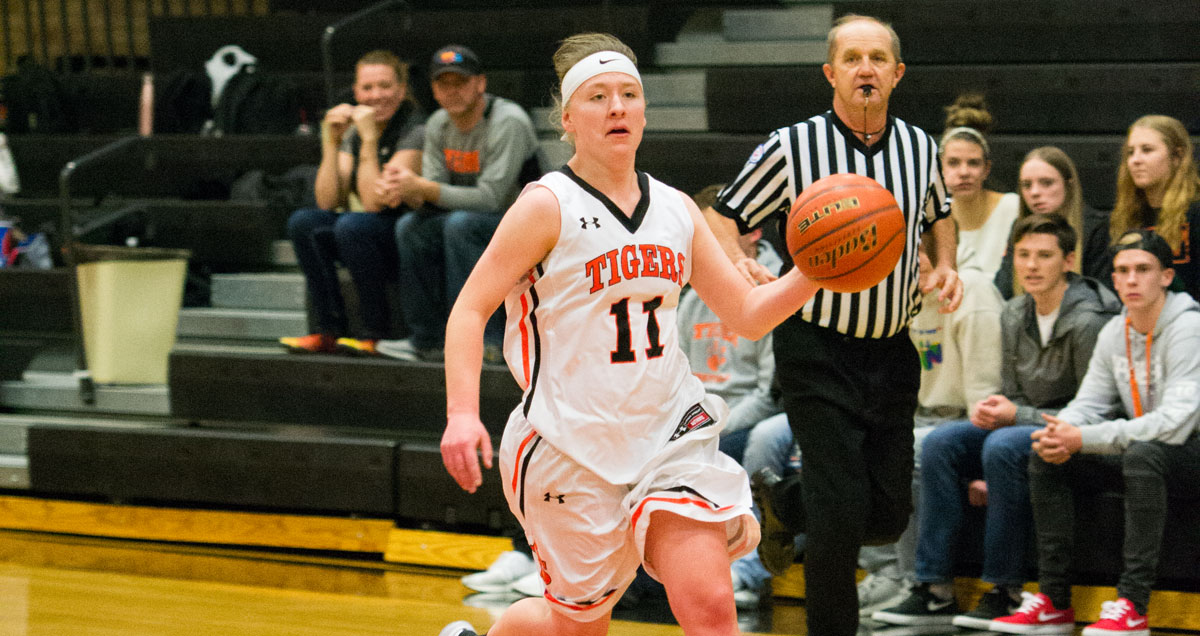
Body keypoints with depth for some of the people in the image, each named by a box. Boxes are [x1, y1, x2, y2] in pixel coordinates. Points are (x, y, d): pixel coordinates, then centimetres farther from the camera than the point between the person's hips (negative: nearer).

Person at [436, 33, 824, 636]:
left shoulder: (677, 209, 8)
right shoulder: (548, 206, -9)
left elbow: (747, 313, 12)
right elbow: (470, 310, -11)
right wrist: (462, 412, -26)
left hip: (668, 432, 4)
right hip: (570, 445, -4)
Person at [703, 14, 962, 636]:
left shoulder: (921, 148, 4)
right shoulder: (791, 148, -9)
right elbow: (722, 217, -2)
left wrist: (945, 264, 4)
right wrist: (737, 263, -22)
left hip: (891, 353, 5)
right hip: (817, 353, -5)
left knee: (889, 515, 10)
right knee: (842, 510, -11)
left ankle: (781, 500, 38)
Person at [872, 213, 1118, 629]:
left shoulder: (1089, 321, -16)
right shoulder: (1014, 317, 8)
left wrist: (1017, 416, -20)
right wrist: (991, 410, -8)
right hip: (1027, 424, 8)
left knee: (1003, 447, -33)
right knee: (940, 443, -11)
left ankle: (1005, 593, -25)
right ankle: (934, 590, -13)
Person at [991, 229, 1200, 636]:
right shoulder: (1114, 333, 6)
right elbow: (1090, 402, 7)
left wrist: (1085, 439, -31)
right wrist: (1062, 431, -19)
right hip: (1137, 455, 8)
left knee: (1143, 453, -38)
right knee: (1046, 456, -7)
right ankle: (1054, 603, -9)